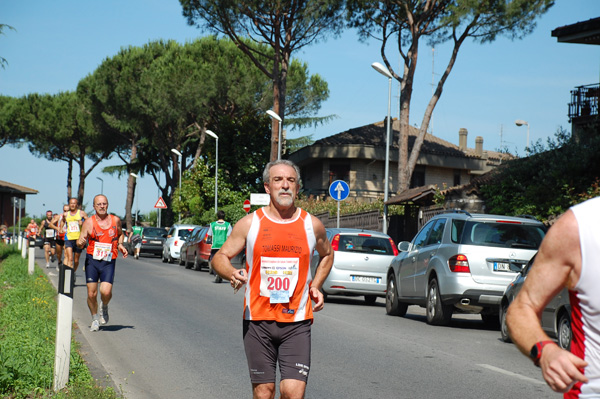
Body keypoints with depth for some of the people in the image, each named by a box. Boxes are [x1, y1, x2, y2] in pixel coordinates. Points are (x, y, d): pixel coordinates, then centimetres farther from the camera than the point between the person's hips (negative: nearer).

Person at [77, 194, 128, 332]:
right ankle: (95, 319, 25)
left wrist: (120, 245, 7)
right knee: (91, 294, 0)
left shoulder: (115, 220, 6)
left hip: (108, 262, 0)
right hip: (92, 260, 0)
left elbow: (120, 234, 26)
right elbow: (80, 242, 0)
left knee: (106, 291, -17)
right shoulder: (89, 222, 1)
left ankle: (104, 308, 18)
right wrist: (80, 242, -24)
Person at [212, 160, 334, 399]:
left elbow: (327, 255, 25)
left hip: (297, 323, 0)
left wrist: (315, 286, 10)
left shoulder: (312, 225, 5)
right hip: (258, 319, 0)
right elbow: (220, 258, 6)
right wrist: (232, 274, -17)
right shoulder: (250, 224, 1)